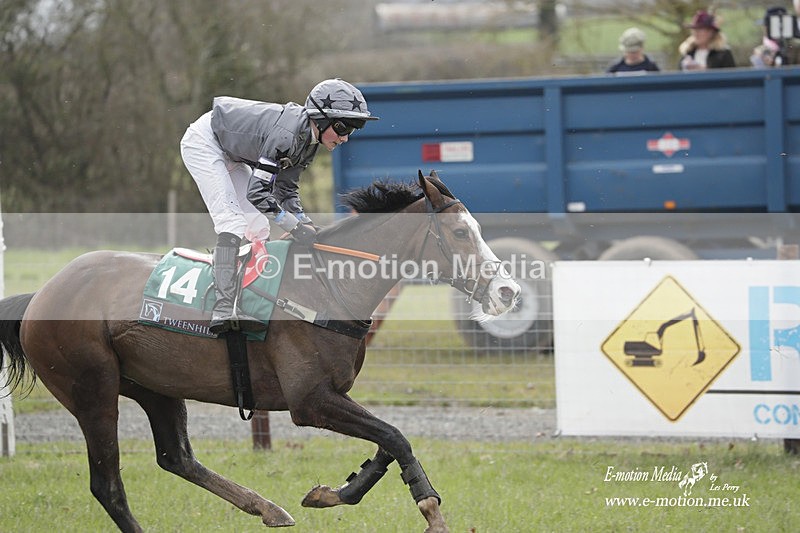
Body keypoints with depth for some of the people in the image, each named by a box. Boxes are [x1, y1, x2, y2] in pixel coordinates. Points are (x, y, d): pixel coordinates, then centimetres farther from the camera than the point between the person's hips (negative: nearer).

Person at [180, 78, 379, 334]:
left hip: (229, 154, 10)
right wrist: (296, 227, -31)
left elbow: (285, 188, 3)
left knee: (259, 227, 6)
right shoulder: (287, 133, -35)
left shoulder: (308, 140, -6)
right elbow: (257, 192, -35)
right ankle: (223, 311, -25)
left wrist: (307, 224, -12)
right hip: (203, 142, -10)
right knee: (231, 222, -21)